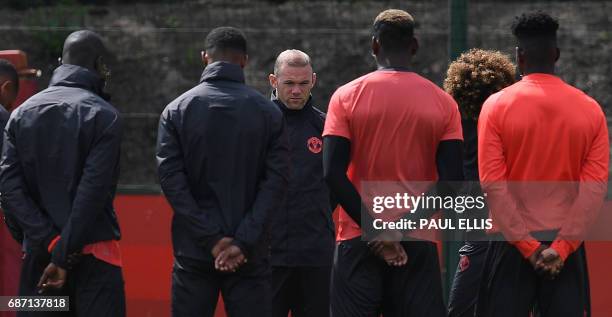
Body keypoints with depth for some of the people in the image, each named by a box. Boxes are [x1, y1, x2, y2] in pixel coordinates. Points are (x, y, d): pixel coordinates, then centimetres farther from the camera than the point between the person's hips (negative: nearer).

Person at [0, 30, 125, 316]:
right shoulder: (104, 115, -6)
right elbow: (94, 191, -14)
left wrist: (52, 241, -7)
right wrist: (64, 255, -12)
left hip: (38, 254, 4)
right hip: (93, 255, -4)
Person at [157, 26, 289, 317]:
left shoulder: (177, 111, 3)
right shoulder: (268, 113, 2)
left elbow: (171, 179, -6)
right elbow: (276, 182, -6)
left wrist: (211, 239, -8)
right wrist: (244, 242, -10)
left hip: (193, 252, 0)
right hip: (250, 255, 0)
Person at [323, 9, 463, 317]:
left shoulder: (346, 96, -1)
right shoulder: (443, 103, 2)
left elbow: (333, 174, -10)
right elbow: (451, 181, -6)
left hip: (358, 239, -1)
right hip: (418, 244, 1)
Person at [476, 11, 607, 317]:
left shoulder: (497, 106, -3)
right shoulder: (590, 109, 3)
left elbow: (493, 183, -10)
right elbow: (595, 187, -6)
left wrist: (526, 245, -10)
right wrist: (562, 246, -9)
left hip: (512, 243, -2)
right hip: (566, 243, 2)